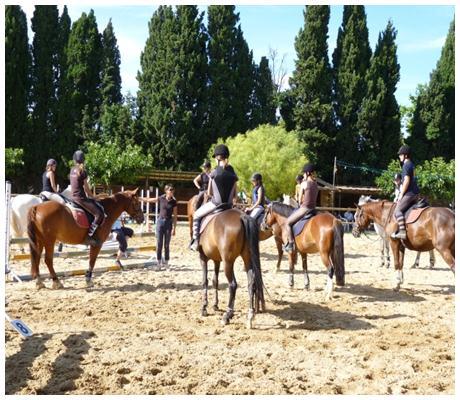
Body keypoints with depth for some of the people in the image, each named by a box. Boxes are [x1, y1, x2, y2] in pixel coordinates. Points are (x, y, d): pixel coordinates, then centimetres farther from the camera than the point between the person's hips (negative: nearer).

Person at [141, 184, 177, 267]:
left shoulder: (174, 202, -2)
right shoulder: (161, 199, 0)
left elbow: (175, 216, -2)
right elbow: (148, 200, 10)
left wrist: (174, 228, -7)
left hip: (168, 223, -1)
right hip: (160, 221, 1)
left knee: (166, 245, 3)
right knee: (159, 244, 3)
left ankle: (166, 262, 12)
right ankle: (159, 261, 12)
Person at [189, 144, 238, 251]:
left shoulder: (214, 173, -9)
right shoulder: (233, 175, 2)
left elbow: (209, 193, -3)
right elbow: (235, 195, 4)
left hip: (216, 204, -4)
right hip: (229, 205, 4)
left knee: (197, 215, 17)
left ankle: (196, 241, 10)